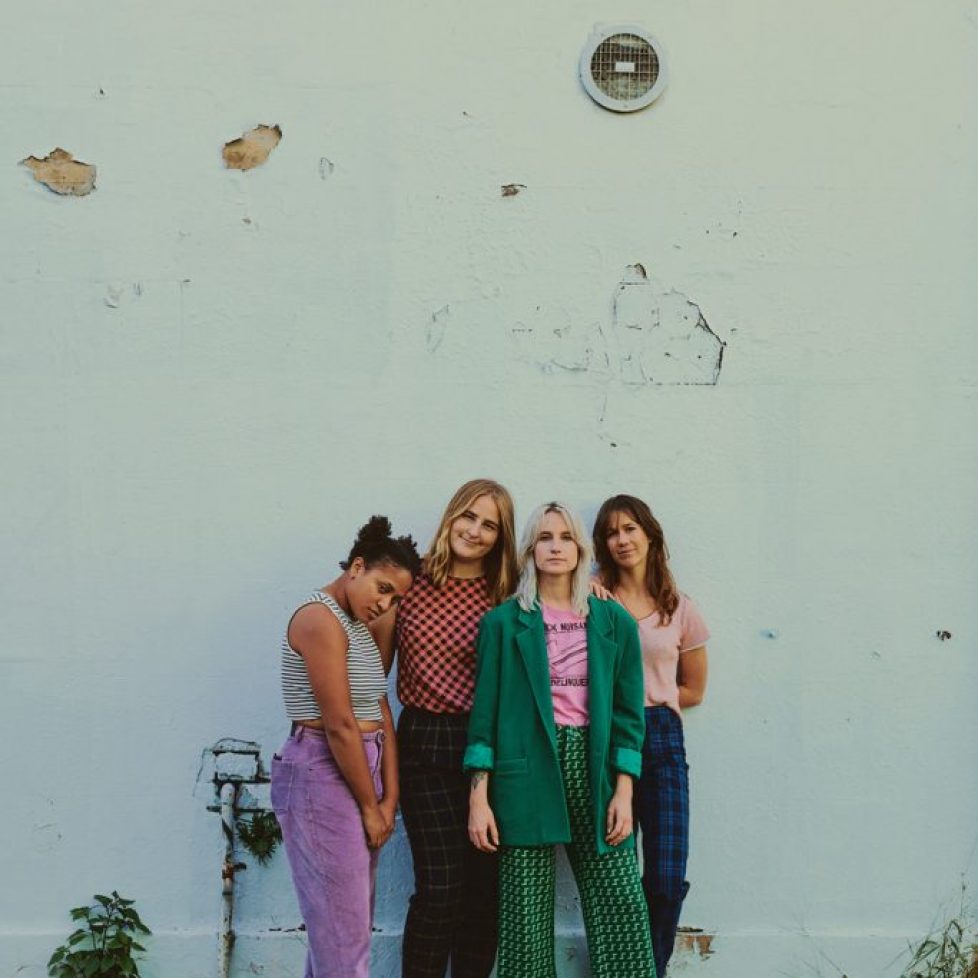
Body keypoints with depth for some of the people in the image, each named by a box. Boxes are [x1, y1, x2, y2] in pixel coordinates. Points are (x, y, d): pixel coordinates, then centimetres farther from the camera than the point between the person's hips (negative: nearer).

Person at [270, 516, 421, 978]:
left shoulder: (358, 625, 15)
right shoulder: (320, 619, -14)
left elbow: (380, 713, 9)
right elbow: (339, 725, -18)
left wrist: (389, 799, 1)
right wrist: (370, 806, -11)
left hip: (361, 771, 10)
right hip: (323, 775, -10)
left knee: (353, 920, 15)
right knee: (343, 935, -3)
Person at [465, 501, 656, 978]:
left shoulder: (614, 622, 8)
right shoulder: (503, 622, 3)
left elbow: (628, 710, 7)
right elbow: (485, 710, 1)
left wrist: (623, 793, -1)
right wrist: (478, 798, -4)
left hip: (594, 767, 2)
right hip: (527, 771, -1)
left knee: (620, 908, 0)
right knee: (526, 914, 2)